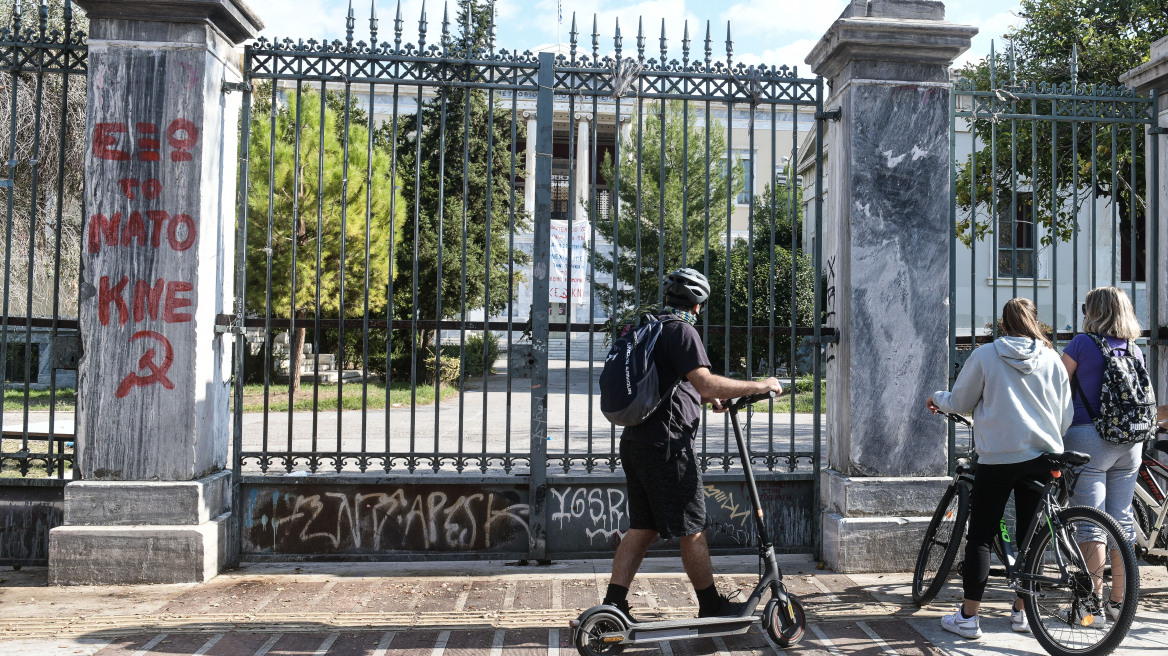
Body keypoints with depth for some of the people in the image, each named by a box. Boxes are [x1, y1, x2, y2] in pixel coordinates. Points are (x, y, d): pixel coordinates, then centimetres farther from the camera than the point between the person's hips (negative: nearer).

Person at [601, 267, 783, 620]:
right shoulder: (682, 331, -12)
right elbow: (705, 382, -24)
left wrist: (709, 398, 34)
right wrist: (758, 386, -16)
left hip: (635, 442, 9)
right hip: (667, 444, -9)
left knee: (642, 527, 12)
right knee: (691, 529, 4)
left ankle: (613, 605, 10)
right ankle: (712, 606, 16)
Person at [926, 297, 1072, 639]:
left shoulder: (985, 355, -4)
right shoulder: (1051, 358, 4)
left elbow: (960, 401, 4)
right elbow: (1065, 416, 8)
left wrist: (937, 399, 24)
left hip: (997, 457, -3)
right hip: (1041, 457, 3)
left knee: (980, 536, 3)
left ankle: (968, 617, 4)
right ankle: (1022, 612, 20)